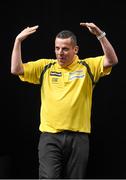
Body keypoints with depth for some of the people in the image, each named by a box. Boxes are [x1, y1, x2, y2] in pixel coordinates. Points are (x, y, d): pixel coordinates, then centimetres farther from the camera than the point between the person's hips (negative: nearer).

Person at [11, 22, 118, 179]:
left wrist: (100, 35, -21)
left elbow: (112, 61, -10)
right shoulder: (45, 67, 8)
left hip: (78, 136, 0)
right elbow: (16, 69, 1)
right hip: (50, 136, 0)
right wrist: (18, 41, -6)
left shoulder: (87, 66, 4)